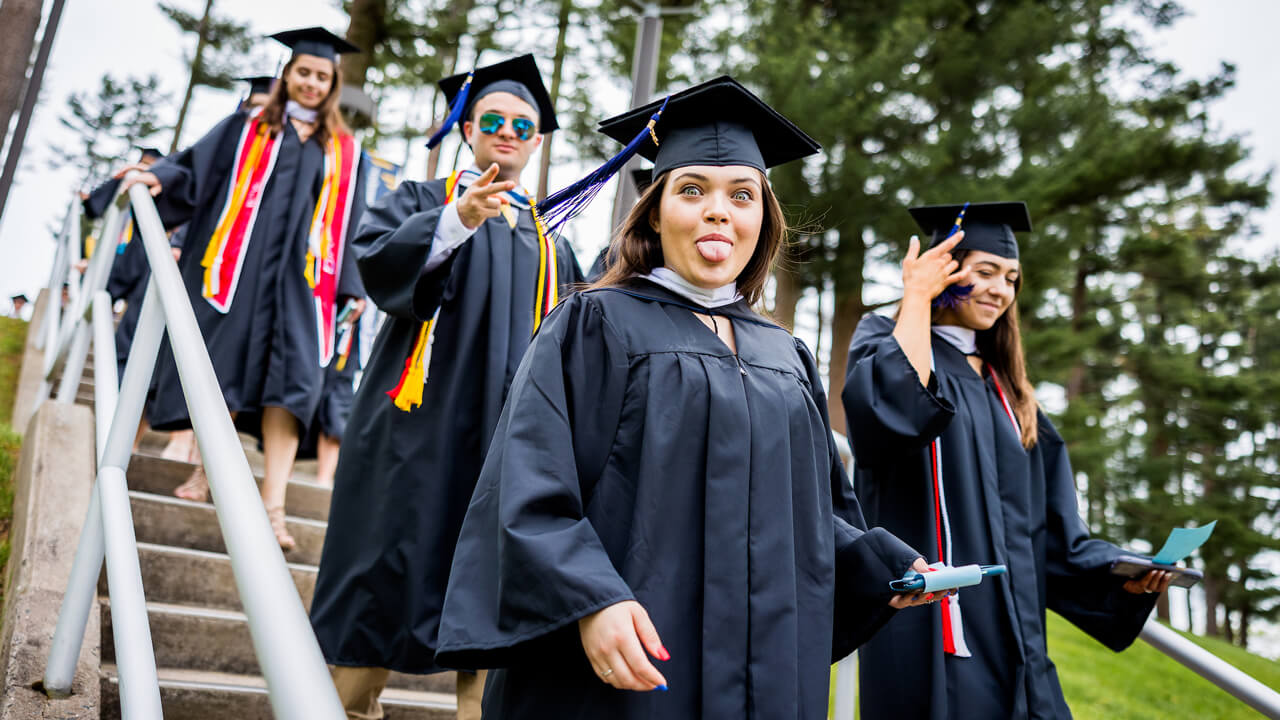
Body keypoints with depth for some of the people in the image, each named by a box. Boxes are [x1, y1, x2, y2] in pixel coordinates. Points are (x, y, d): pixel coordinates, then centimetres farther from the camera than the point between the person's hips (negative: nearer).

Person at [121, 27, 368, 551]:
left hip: (299, 276, 0)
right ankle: (207, 470, 20)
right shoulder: (246, 129, 13)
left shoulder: (344, 152, 15)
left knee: (291, 376, -12)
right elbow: (195, 171, 10)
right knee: (223, 366, 2)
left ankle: (273, 505, -17)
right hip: (236, 266, 0)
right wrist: (160, 179, -10)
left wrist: (353, 285, 6)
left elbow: (350, 222, 13)